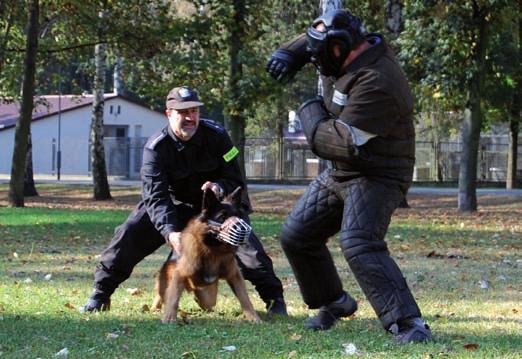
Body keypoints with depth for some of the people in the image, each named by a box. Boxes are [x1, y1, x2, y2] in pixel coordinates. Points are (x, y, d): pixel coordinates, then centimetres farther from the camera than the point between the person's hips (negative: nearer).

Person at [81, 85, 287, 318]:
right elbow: (156, 196, -32)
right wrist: (169, 232, -49)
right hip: (173, 204, 0)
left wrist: (220, 187, -39)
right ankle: (101, 293, 2)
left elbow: (235, 180, -13)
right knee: (130, 233, -15)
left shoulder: (216, 136, -19)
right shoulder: (155, 148, -23)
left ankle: (274, 298, -14)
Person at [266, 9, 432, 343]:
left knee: (359, 245, -30)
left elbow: (343, 144, -31)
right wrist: (288, 53, 3)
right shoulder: (355, 50, 0)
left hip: (376, 176, -10)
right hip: (340, 173, 10)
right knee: (296, 236, 13)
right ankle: (334, 302, 31)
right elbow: (317, 39, 23)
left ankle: (409, 324, -30)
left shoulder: (375, 84, -30)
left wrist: (311, 114, -14)